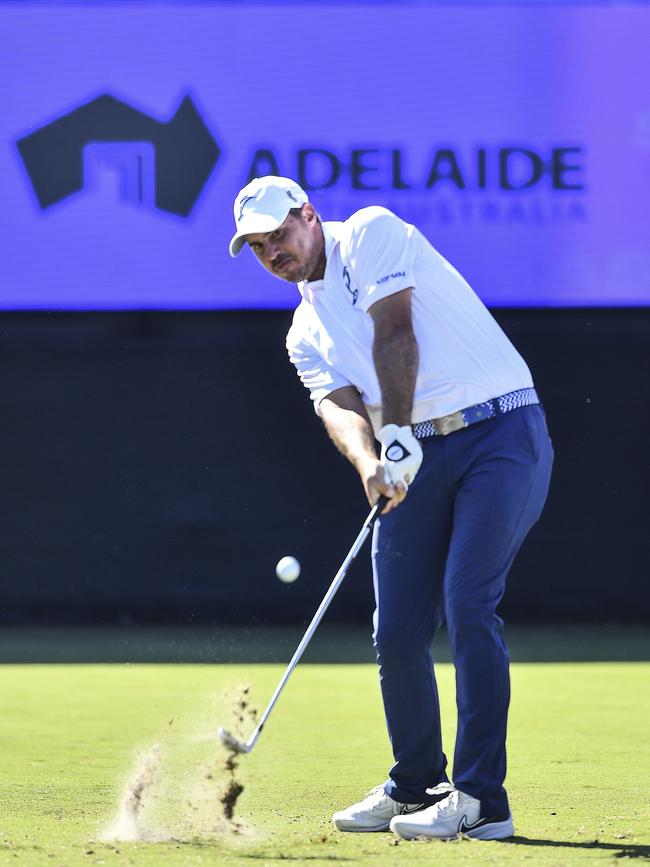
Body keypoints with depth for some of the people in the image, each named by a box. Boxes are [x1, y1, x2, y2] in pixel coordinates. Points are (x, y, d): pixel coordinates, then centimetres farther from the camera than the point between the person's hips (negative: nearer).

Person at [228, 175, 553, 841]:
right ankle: (415, 786, 19)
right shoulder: (305, 333, 16)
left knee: (468, 606, -17)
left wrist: (400, 434, -23)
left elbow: (394, 332, -14)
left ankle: (480, 798, -16)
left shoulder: (370, 234, -1)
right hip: (415, 460, 7)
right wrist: (367, 460, -25)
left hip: (500, 431, -7)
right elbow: (338, 404, -3)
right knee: (396, 631, 3)